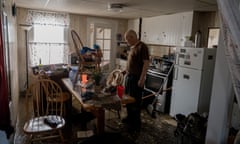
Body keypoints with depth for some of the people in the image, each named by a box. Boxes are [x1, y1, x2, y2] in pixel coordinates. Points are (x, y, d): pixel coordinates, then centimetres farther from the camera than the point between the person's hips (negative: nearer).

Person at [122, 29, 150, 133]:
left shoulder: (142, 46, -15)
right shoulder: (132, 47, 13)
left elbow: (146, 63, -20)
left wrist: (142, 79, -23)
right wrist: (125, 71, 14)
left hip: (136, 78, -9)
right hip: (129, 76, 9)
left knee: (135, 101, 0)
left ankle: (136, 124, 14)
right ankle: (130, 118, 36)